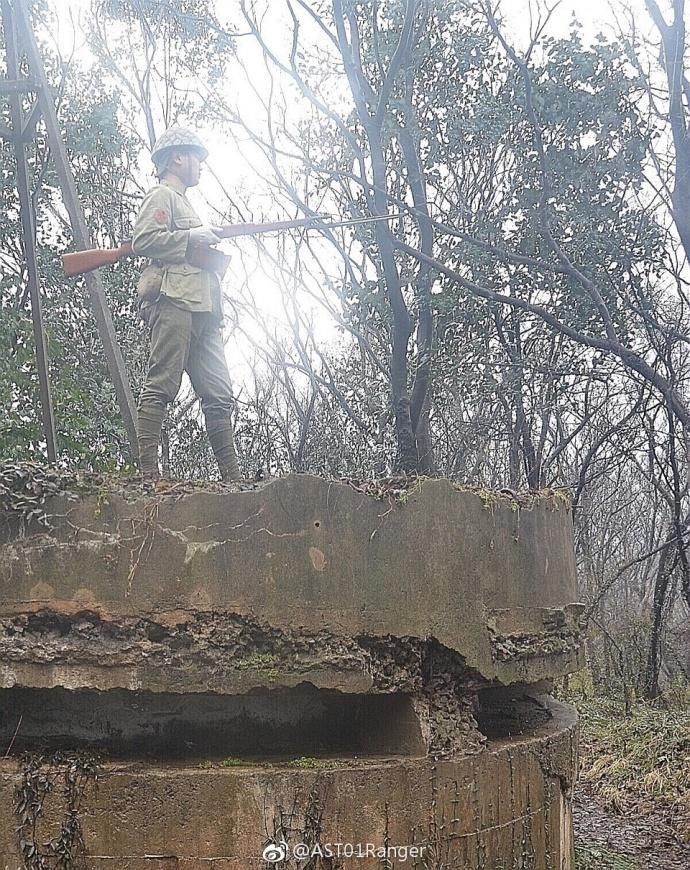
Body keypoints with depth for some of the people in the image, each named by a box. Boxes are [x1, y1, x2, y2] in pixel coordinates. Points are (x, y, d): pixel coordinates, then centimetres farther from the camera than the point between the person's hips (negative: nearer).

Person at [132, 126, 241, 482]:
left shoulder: (184, 202, 33)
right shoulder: (162, 195, 5)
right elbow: (142, 240, -11)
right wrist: (190, 237, -9)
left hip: (201, 309, 10)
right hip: (173, 302, -9)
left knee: (218, 395, 2)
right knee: (161, 385, -14)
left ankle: (232, 475, 2)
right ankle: (148, 471, -17)